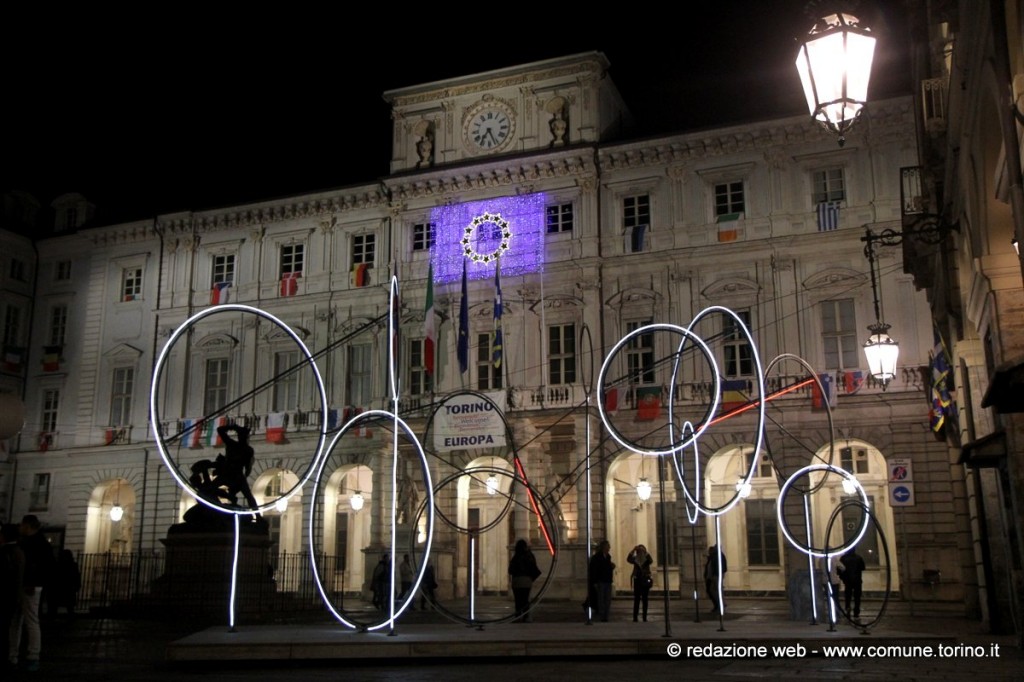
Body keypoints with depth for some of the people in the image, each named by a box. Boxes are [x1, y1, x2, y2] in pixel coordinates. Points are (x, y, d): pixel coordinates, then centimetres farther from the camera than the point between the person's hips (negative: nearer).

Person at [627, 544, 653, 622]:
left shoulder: (647, 559, 2)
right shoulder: (635, 559, 4)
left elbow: (651, 561, -20)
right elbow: (628, 559, -16)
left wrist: (646, 553, -28)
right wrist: (633, 551, -27)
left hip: (645, 581, 0)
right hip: (637, 580, 0)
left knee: (645, 599, 2)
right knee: (636, 599, -2)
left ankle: (645, 618, 3)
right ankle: (635, 617, -3)